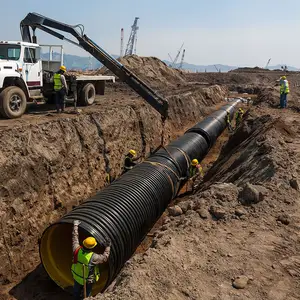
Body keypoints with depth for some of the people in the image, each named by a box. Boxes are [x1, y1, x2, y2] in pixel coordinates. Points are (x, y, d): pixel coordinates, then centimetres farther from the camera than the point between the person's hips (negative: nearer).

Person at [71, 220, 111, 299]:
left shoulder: (77, 250, -27)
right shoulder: (93, 257, -36)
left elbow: (75, 237, -13)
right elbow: (104, 257, -20)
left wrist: (75, 225, -2)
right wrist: (108, 246, -12)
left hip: (76, 277, 4)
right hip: (87, 280, -4)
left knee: (76, 291, 31)